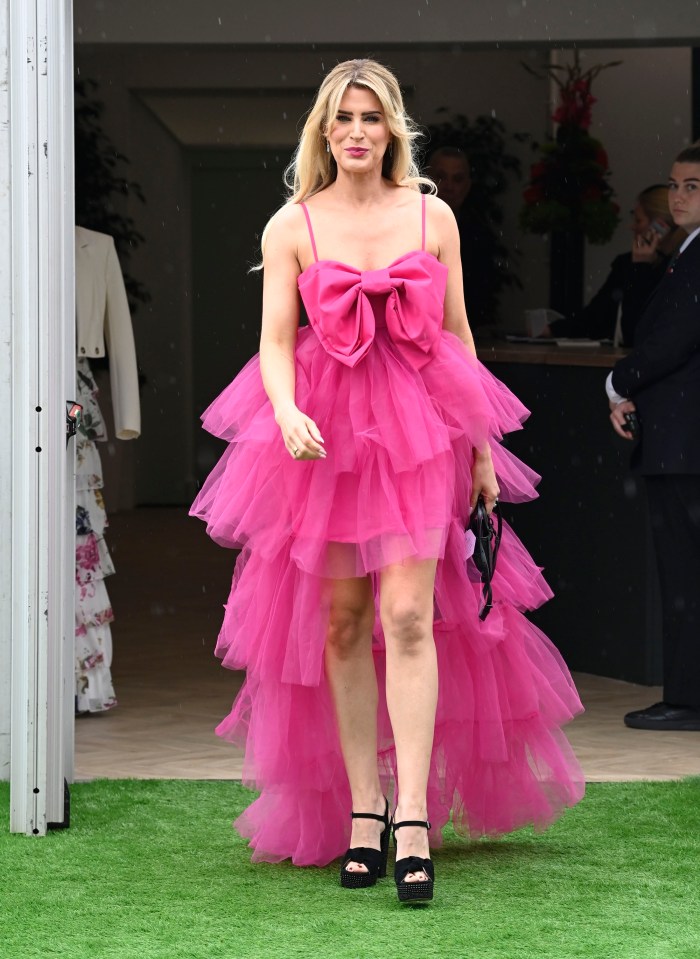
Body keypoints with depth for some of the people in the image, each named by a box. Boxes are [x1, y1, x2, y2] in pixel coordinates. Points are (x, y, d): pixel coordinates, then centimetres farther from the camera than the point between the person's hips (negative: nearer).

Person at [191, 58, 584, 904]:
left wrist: (482, 448, 10)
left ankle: (414, 819, -15)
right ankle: (363, 810, 8)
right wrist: (288, 413, -21)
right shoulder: (292, 226, 3)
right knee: (342, 621, 1)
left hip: (418, 428, 0)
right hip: (324, 430, 0)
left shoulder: (432, 218, 6)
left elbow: (457, 336, 10)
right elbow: (274, 340, -1)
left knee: (408, 614, -12)